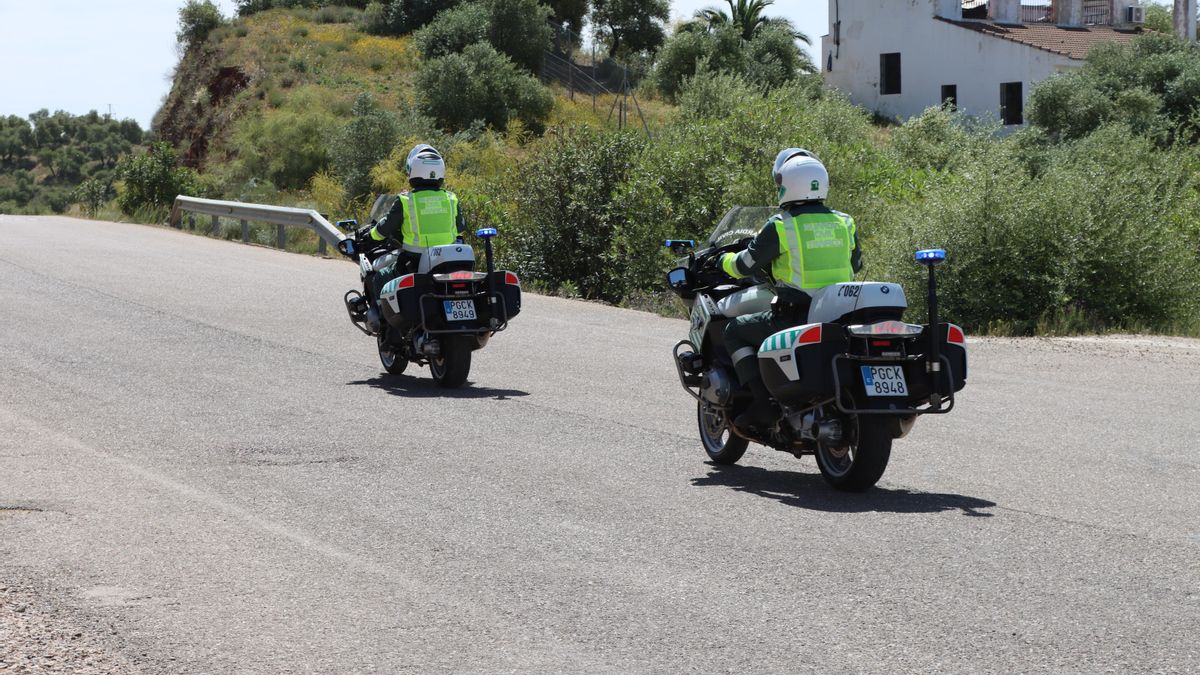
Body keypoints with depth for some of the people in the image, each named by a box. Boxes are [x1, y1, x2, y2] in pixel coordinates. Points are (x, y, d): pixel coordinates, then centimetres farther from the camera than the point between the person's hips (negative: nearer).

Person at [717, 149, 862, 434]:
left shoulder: (780, 227, -8)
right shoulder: (845, 223, 7)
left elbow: (745, 265, 2)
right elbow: (855, 263, 24)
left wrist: (725, 261, 25)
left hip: (795, 318, -5)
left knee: (735, 331, 14)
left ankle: (762, 406, -1)